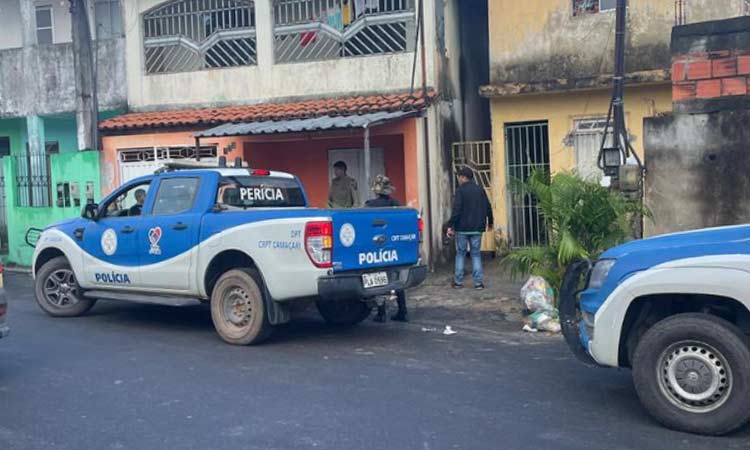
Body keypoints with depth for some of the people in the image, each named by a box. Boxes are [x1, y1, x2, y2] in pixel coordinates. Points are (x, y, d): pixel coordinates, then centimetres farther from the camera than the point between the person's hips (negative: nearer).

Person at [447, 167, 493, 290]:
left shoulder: (460, 190, -8)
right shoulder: (480, 190, 7)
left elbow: (456, 209, -15)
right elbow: (488, 207, 12)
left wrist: (451, 226, -14)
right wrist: (490, 222, 27)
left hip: (462, 228, -3)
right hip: (477, 228, 3)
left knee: (460, 253, 7)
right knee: (476, 254, 7)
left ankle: (458, 281, 8)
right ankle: (478, 282, 1)